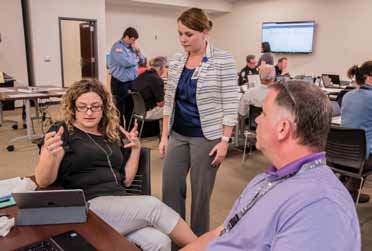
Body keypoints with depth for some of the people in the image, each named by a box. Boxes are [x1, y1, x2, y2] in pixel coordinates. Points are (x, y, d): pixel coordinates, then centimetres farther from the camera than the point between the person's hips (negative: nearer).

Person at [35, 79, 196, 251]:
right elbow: (43, 181, -6)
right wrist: (51, 154, -26)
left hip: (120, 202, 5)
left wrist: (135, 148, 5)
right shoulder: (63, 132, 3)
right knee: (153, 206, -25)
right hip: (88, 206, -4)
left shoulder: (113, 134, 17)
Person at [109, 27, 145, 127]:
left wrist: (137, 50, -1)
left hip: (132, 82, 8)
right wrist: (136, 60, -6)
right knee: (119, 109, 4)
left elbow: (142, 60, 15)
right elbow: (127, 62, -27)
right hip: (120, 83, -8)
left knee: (130, 107, 17)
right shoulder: (117, 47, -13)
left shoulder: (131, 47, 11)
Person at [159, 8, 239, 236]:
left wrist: (225, 141, -14)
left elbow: (230, 104, -10)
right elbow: (169, 101, 11)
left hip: (206, 137, -5)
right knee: (171, 189, 8)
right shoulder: (176, 61, 6)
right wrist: (164, 135, 8)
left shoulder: (223, 60, -9)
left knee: (201, 193, 7)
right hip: (178, 135, 5)